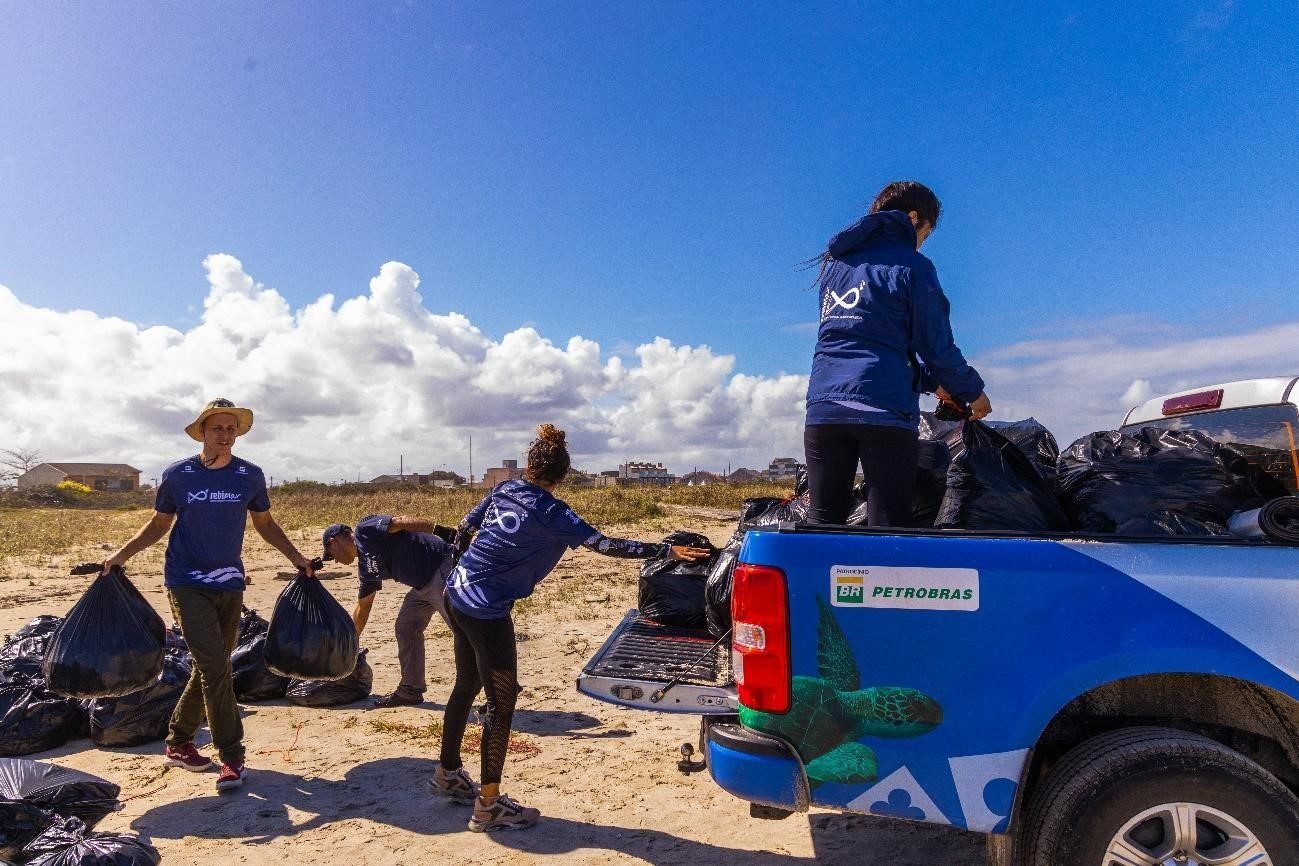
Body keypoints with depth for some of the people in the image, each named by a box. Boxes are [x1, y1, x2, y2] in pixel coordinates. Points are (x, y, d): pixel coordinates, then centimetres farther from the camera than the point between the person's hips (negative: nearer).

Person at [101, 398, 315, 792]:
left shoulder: (250, 476, 2)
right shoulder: (177, 475, -2)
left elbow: (264, 523, 13)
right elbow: (158, 524, 9)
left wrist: (295, 556, 5)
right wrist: (121, 555, -4)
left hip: (229, 583, 3)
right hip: (187, 582, -3)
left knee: (209, 669, 11)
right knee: (214, 665, -13)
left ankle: (178, 743, 30)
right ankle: (232, 758, -6)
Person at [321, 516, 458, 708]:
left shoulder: (364, 530, -4)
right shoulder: (365, 567, 21)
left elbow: (401, 522, -18)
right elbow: (362, 609, 31)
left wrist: (440, 530, -28)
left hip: (443, 568, -10)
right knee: (405, 629, 15)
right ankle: (410, 691, 26)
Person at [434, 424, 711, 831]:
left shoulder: (503, 489, 3)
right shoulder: (551, 513, -17)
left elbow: (465, 527, 14)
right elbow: (605, 544, -20)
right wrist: (667, 550, -17)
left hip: (455, 595, 8)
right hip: (486, 610, -8)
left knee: (466, 684, 23)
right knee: (501, 701, 3)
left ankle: (448, 771, 40)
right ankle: (488, 805, 12)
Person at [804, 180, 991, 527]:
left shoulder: (834, 261, 20)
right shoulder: (912, 265, 0)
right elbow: (937, 344, -1)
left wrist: (931, 382, 28)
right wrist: (972, 391, 17)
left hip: (823, 406, 6)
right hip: (884, 409, -5)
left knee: (822, 524, 8)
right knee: (889, 526, -1)